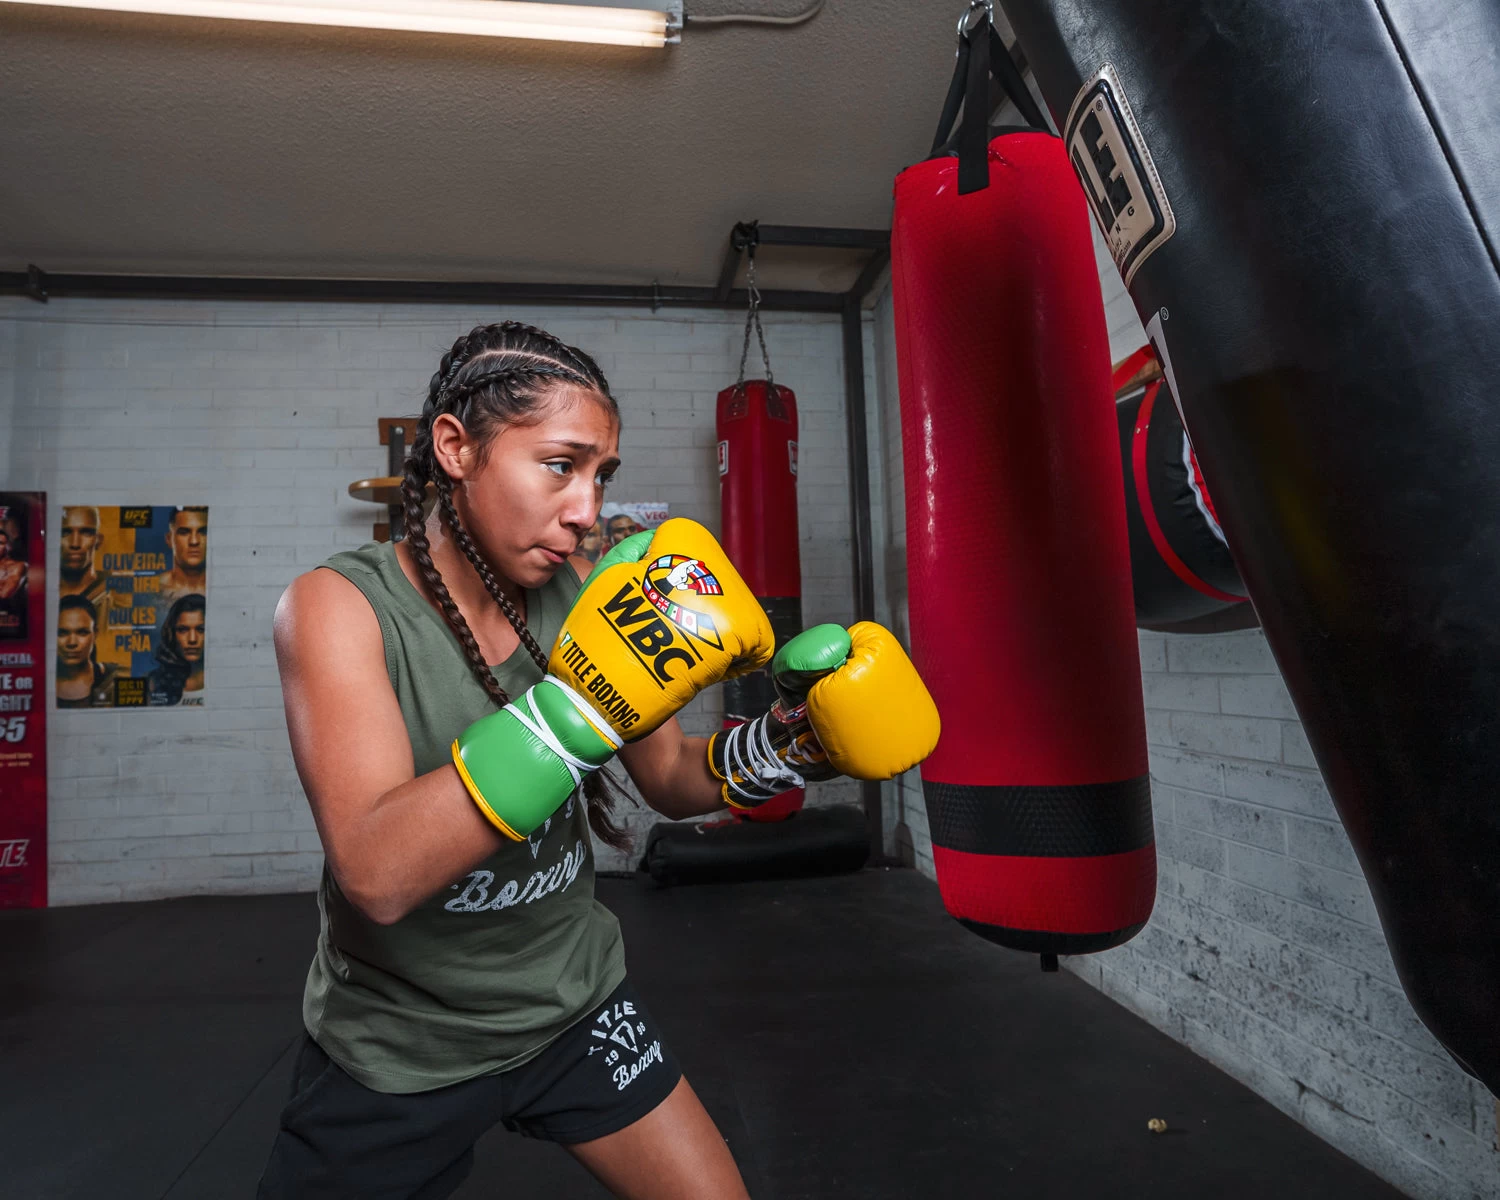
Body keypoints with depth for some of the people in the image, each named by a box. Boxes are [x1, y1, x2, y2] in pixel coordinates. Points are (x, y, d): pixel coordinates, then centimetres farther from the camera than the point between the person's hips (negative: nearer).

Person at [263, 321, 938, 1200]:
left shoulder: (588, 598, -9)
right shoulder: (339, 604, -20)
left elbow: (672, 781, 0)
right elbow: (378, 873, -32)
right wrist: (580, 703, -42)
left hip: (573, 1001, 3)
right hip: (394, 1047, -2)